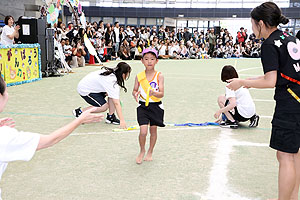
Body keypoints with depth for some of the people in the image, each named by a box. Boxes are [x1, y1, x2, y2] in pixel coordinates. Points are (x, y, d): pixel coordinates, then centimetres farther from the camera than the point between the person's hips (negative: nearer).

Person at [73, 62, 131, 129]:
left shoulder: (112, 72, -8)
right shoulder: (112, 83, -31)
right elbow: (116, 104, -34)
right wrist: (122, 121, -35)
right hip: (84, 89, -9)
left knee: (112, 94, -7)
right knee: (104, 107, -15)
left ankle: (111, 117, -1)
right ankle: (80, 111, -1)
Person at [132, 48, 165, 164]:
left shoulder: (159, 76, -8)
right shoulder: (139, 76, -2)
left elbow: (161, 94, -13)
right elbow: (135, 90, 8)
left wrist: (153, 93, -34)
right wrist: (135, 94, -15)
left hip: (156, 106, 0)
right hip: (143, 106, 0)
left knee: (153, 130, 11)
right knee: (143, 131, -9)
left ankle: (150, 153, 32)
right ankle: (142, 151, 19)